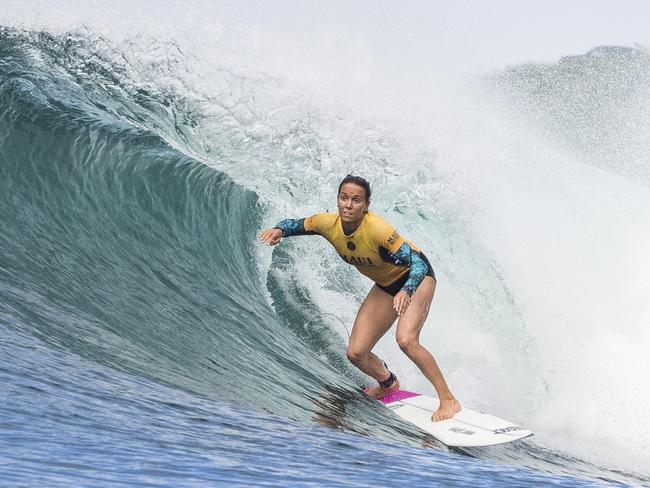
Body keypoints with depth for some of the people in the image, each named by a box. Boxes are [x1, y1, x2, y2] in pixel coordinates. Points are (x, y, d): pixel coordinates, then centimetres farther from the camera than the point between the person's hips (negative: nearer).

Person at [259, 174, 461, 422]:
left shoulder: (376, 229, -35)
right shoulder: (329, 224, -19)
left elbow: (418, 263, -38)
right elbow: (296, 224, 0)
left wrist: (406, 291, -57)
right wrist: (279, 230, -23)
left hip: (416, 276, -6)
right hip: (386, 285, 6)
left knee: (406, 339, -30)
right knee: (356, 353, 2)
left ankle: (449, 400, -15)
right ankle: (388, 383, 35)